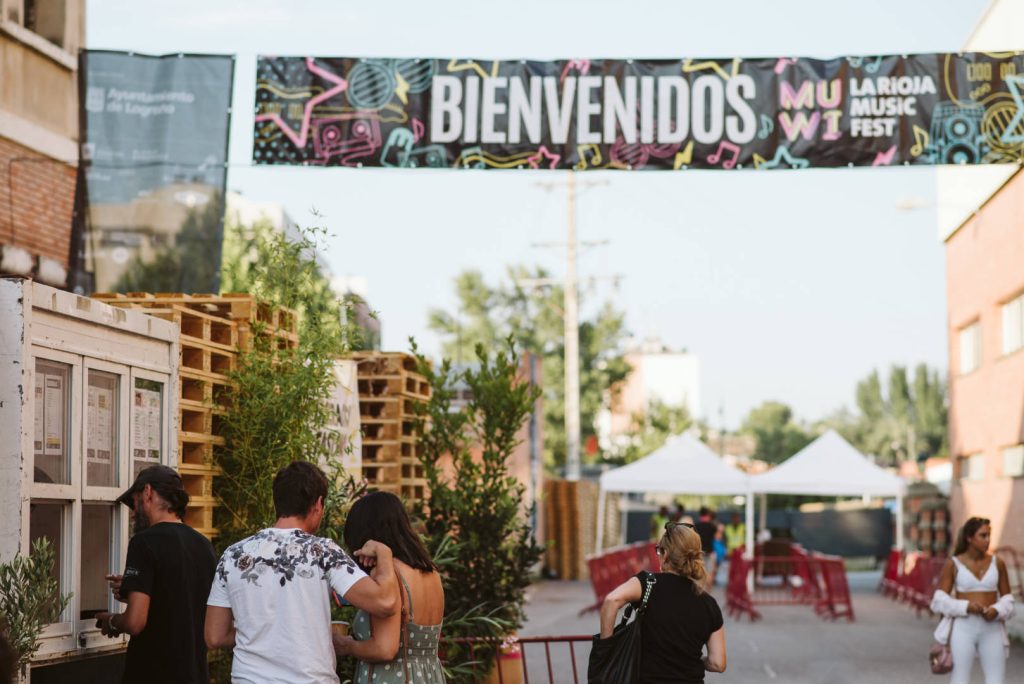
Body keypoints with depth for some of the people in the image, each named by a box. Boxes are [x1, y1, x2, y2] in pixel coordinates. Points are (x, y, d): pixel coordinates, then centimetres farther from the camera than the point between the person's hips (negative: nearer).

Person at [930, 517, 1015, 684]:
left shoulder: (997, 563, 5)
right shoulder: (953, 565, -2)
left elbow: (1007, 600, 9)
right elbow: (939, 601, -4)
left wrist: (996, 611, -13)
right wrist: (966, 607, -19)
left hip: (991, 629, 2)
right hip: (963, 628, -2)